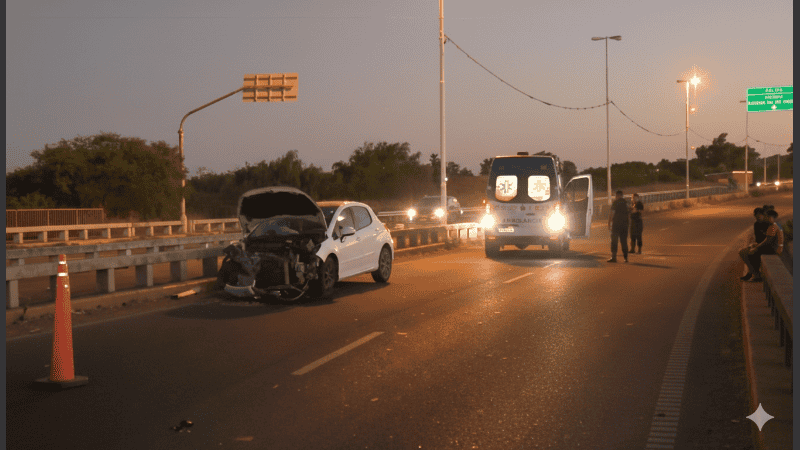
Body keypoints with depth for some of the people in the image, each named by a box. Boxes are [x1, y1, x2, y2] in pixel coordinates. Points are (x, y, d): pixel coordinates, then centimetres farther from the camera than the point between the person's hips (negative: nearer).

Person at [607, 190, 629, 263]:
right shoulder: (626, 203, 11)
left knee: (614, 240, -4)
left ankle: (614, 257, -12)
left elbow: (611, 213, -10)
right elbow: (629, 214, 16)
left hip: (616, 224, -5)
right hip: (624, 224, 5)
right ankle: (625, 257, 8)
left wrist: (609, 223, -6)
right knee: (624, 241, 10)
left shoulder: (615, 202, -5)